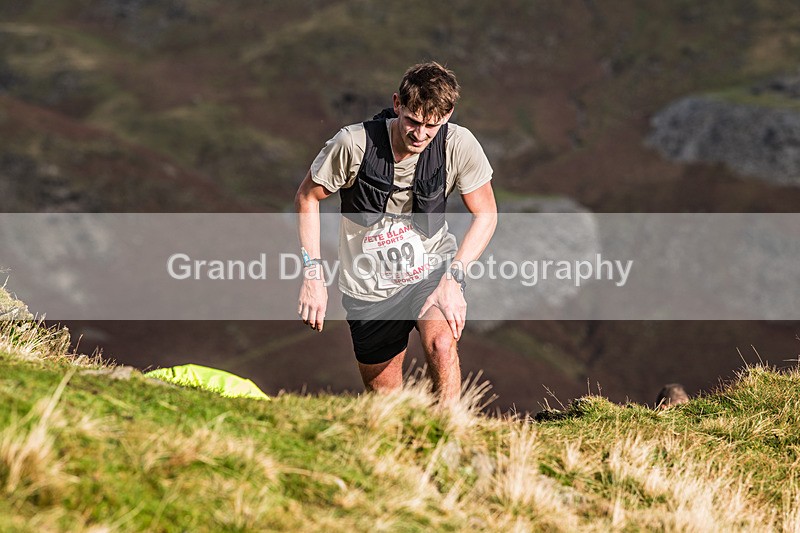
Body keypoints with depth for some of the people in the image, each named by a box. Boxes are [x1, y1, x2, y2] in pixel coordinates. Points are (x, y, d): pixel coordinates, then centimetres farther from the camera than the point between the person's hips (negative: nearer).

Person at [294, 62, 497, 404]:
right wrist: (313, 275, -12)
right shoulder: (354, 143, -21)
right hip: (369, 287, 1)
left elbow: (485, 214, -5)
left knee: (441, 342, -32)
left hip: (431, 269, 0)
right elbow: (307, 197, -6)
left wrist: (453, 277, -18)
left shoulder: (459, 145, -18)